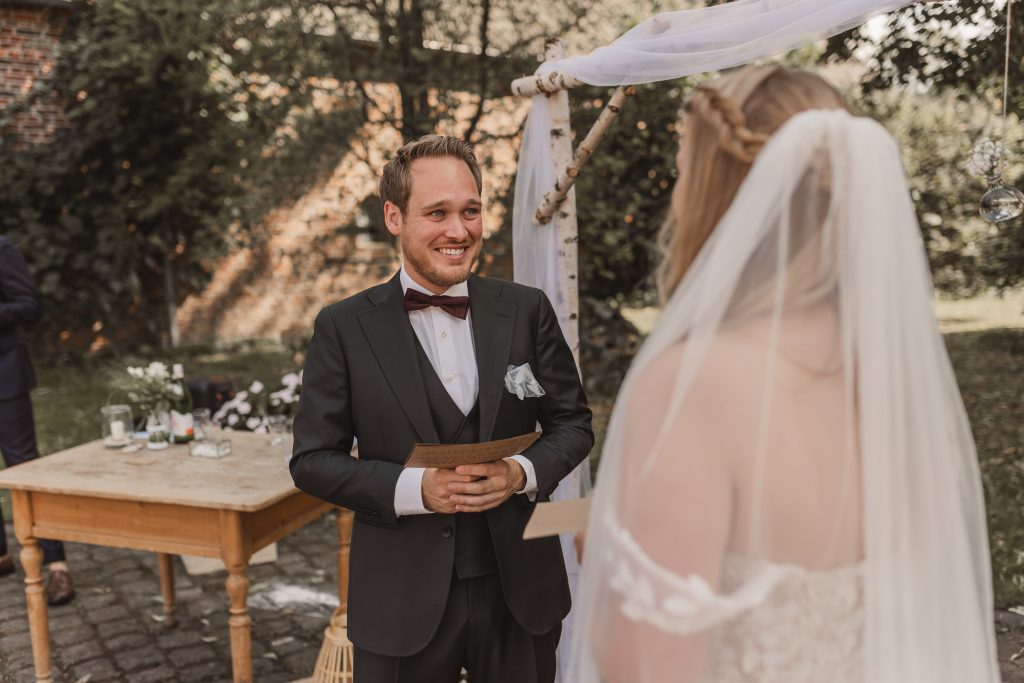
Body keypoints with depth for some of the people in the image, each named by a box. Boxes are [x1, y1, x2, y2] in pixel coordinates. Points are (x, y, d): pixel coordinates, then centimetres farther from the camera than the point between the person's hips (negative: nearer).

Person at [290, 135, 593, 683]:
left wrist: (523, 473, -15)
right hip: (402, 601, -1)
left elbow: (573, 422, 4)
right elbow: (312, 460, -5)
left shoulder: (527, 310, -2)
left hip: (521, 591, 2)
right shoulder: (343, 327, -6)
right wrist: (414, 489, -19)